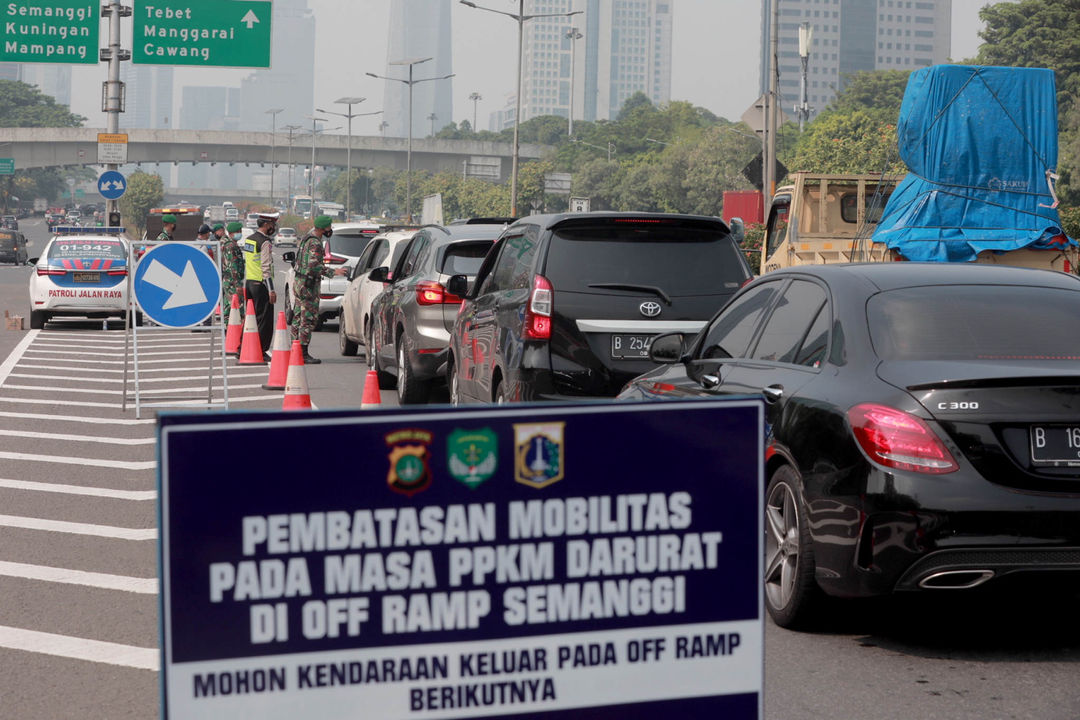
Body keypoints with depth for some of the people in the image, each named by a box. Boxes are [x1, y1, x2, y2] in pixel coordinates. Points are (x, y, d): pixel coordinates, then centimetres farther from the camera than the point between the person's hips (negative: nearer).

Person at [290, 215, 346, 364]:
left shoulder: (306, 238, 13)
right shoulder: (315, 243, -19)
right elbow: (314, 265, -29)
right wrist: (333, 272, -29)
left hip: (299, 282, 10)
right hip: (308, 285, -10)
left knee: (298, 317, 15)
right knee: (308, 319, -8)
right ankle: (303, 353, -9)